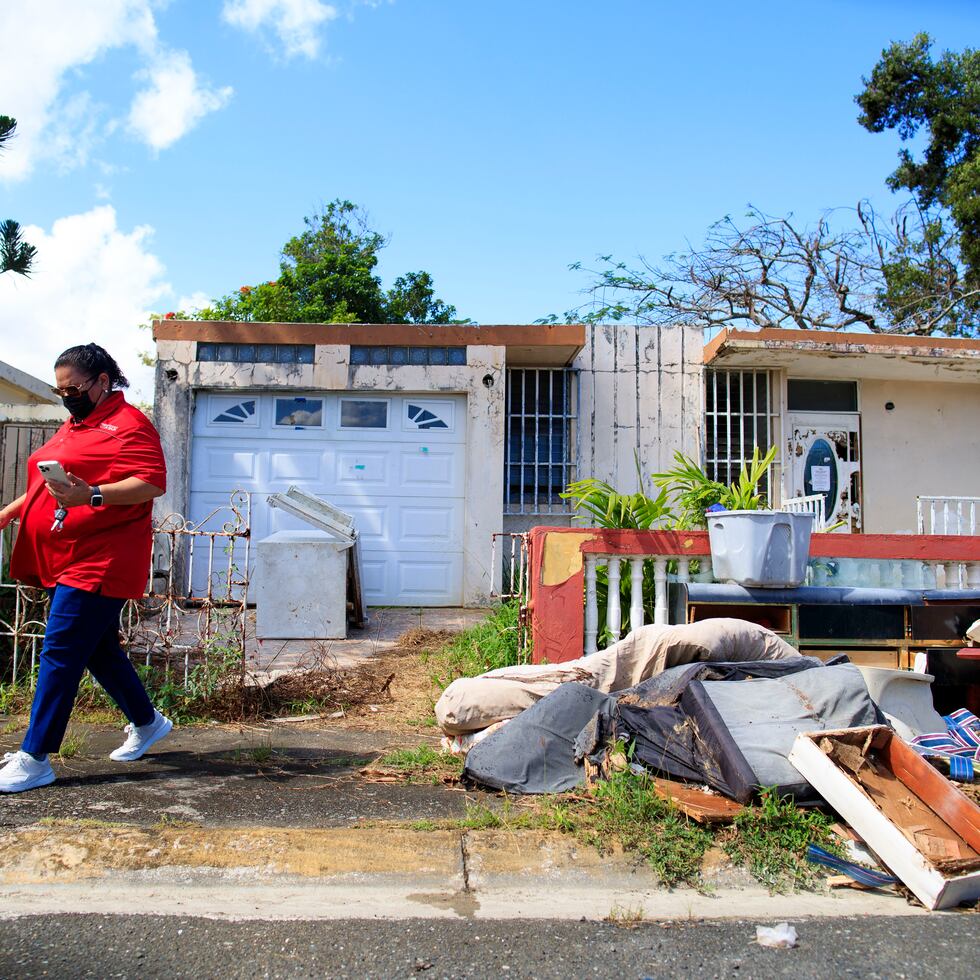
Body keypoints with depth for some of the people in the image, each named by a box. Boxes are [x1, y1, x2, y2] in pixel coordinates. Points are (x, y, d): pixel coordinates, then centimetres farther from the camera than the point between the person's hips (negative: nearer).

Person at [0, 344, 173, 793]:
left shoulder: (129, 424, -10)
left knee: (59, 654, -8)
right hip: (63, 561, 10)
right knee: (98, 650, 15)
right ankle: (146, 723, 31)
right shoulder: (73, 426, 19)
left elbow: (153, 484, -22)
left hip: (98, 563, -10)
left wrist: (92, 496, -33)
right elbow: (51, 483, 31)